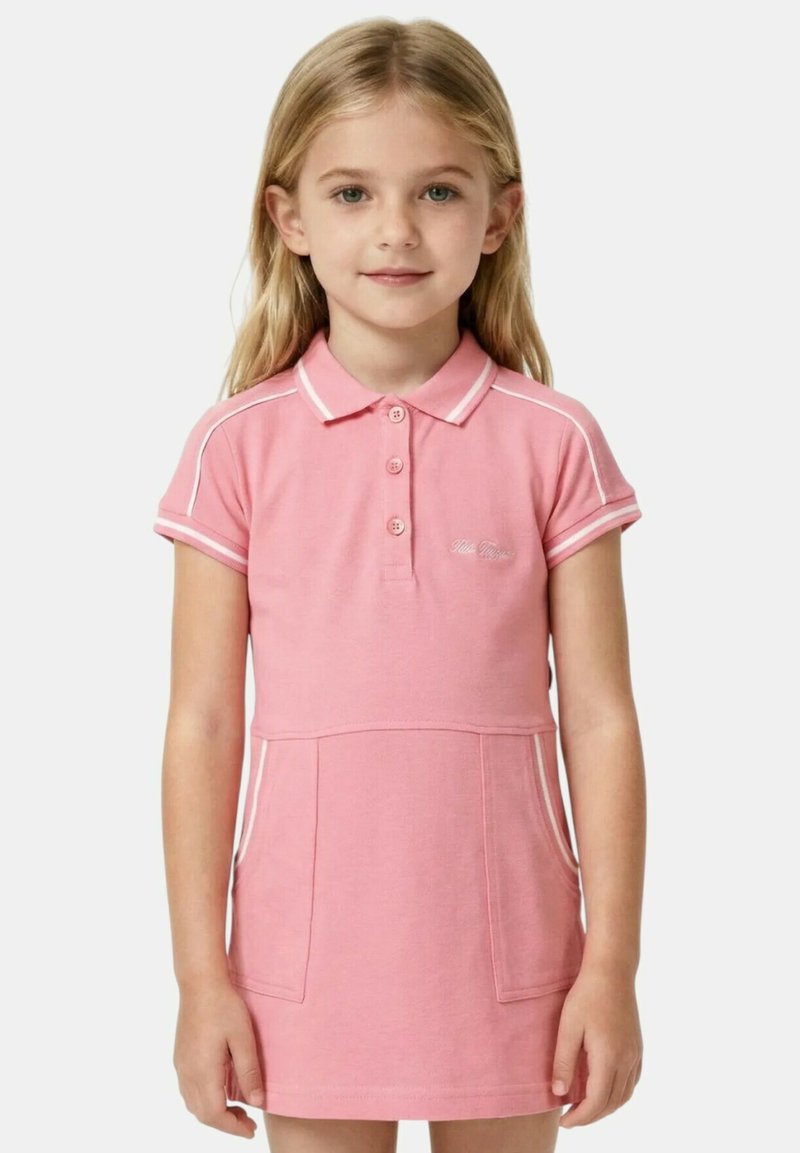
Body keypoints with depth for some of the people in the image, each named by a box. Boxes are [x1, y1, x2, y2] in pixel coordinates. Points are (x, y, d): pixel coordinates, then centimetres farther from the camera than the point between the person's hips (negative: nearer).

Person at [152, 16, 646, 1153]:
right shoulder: (238, 447, -3)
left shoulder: (553, 443, -3)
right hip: (307, 962, 0)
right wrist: (201, 974, -2)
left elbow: (598, 719, -2)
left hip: (503, 962, 0)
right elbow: (203, 725, -2)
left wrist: (612, 966, -3)